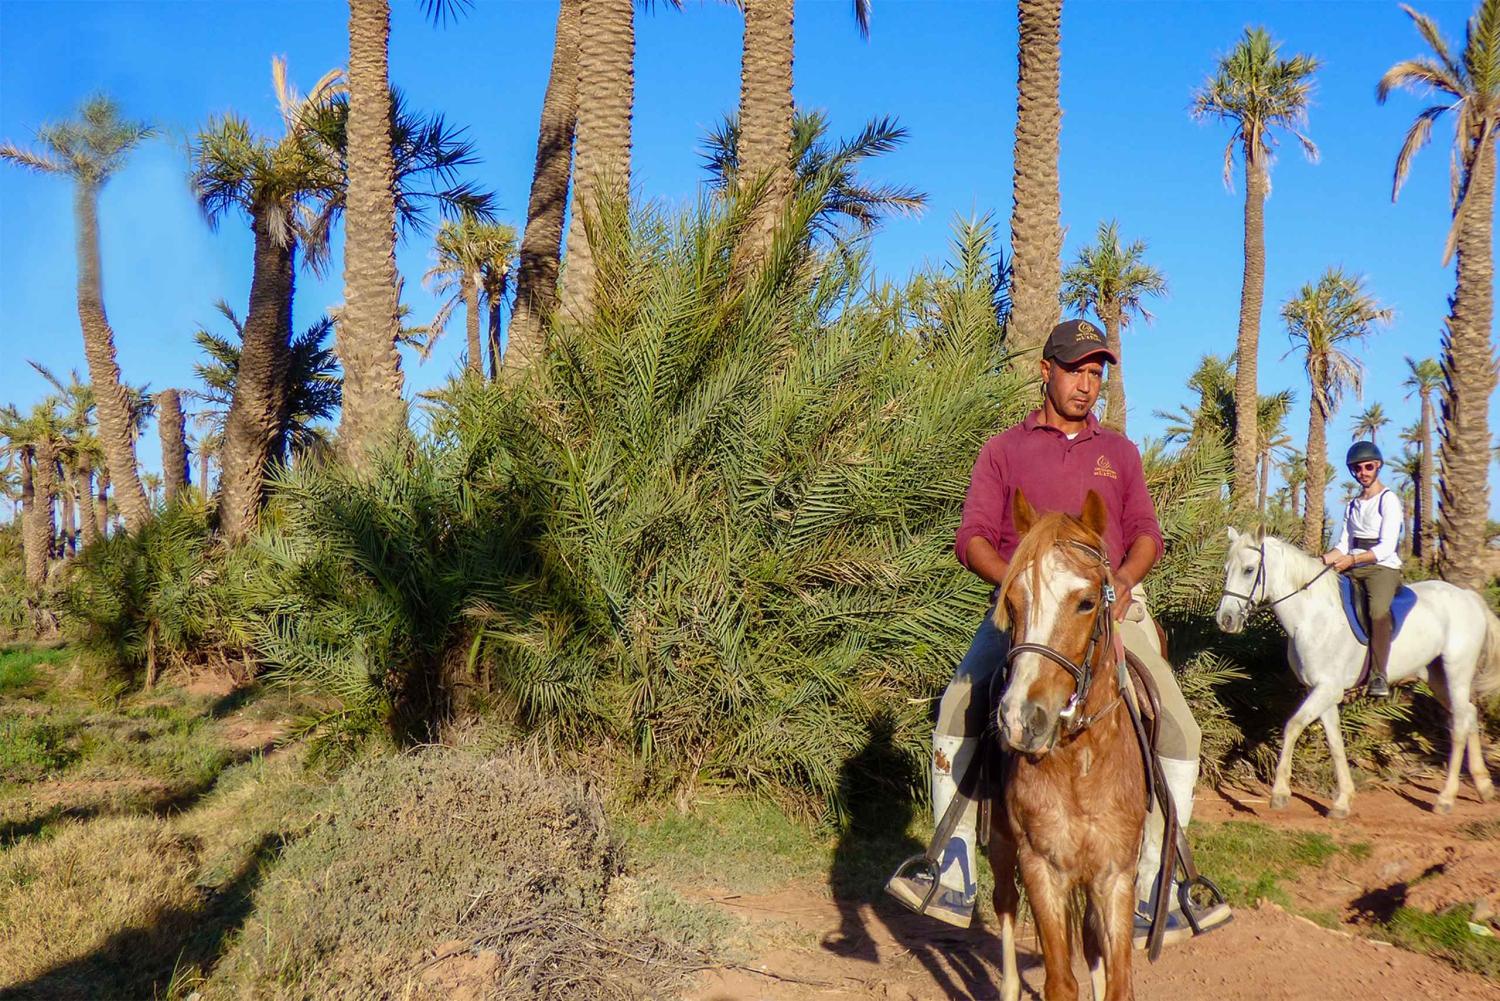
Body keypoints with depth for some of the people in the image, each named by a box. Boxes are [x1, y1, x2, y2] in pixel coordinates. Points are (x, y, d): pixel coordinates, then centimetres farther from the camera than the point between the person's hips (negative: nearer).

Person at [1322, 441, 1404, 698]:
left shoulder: (1388, 500, -3)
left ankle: (1378, 675, -31)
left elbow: (1386, 548, -12)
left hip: (1383, 568, -7)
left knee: (1378, 610, -35)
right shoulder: (1352, 505, 18)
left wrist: (1352, 559, -22)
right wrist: (1320, 561, 0)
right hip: (1353, 570, 7)